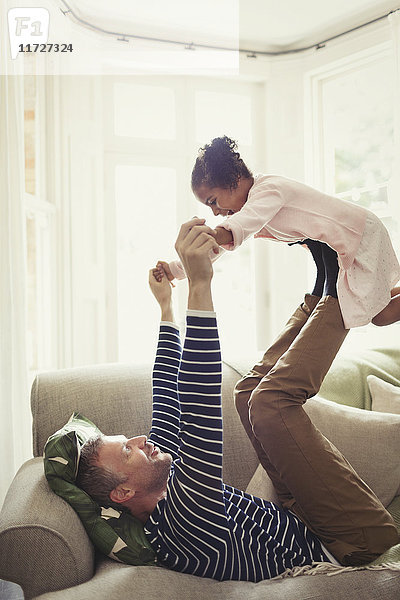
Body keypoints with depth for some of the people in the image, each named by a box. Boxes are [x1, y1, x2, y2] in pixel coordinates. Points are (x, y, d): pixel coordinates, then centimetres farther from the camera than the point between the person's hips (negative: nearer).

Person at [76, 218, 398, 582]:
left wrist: (166, 306, 14)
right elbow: (199, 423, -43)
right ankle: (347, 296, -3)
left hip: (305, 523, 9)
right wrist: (199, 286, -45)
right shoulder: (178, 529, -29)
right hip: (358, 543, -9)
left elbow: (167, 401, 8)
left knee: (251, 394, 9)